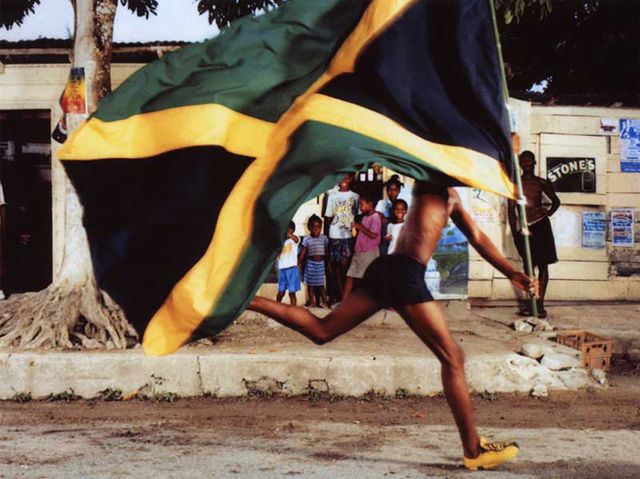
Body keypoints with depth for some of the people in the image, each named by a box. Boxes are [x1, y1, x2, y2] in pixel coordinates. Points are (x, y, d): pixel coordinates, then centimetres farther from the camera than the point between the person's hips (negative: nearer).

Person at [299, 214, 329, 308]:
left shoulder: (324, 238, 1)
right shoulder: (307, 239, -3)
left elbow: (326, 252, 7)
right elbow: (303, 252, -3)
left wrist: (328, 263, 8)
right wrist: (299, 263, -8)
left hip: (321, 263, 0)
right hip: (310, 263, 0)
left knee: (321, 284, 0)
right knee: (310, 283, 5)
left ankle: (324, 301, 9)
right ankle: (312, 302, 14)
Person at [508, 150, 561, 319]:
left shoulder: (542, 183, 7)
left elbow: (556, 201, 19)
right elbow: (511, 209, 4)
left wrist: (549, 212, -2)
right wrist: (515, 233, -2)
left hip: (541, 225, 0)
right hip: (523, 227, 0)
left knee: (543, 264, -2)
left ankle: (540, 303, 1)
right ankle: (531, 303, 6)